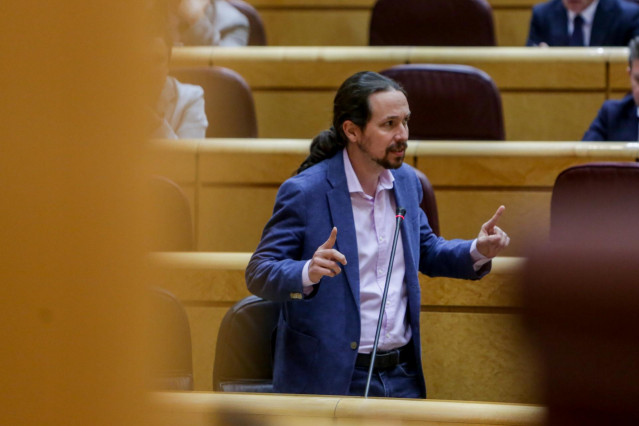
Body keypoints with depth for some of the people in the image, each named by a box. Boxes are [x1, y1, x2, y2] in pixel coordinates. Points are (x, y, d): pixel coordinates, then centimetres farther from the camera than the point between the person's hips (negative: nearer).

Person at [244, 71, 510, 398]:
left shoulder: (406, 181, 8)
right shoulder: (304, 192, -13)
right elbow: (258, 273, -13)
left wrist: (477, 252, 2)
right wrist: (308, 273, -34)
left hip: (403, 377, 6)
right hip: (332, 380, -6)